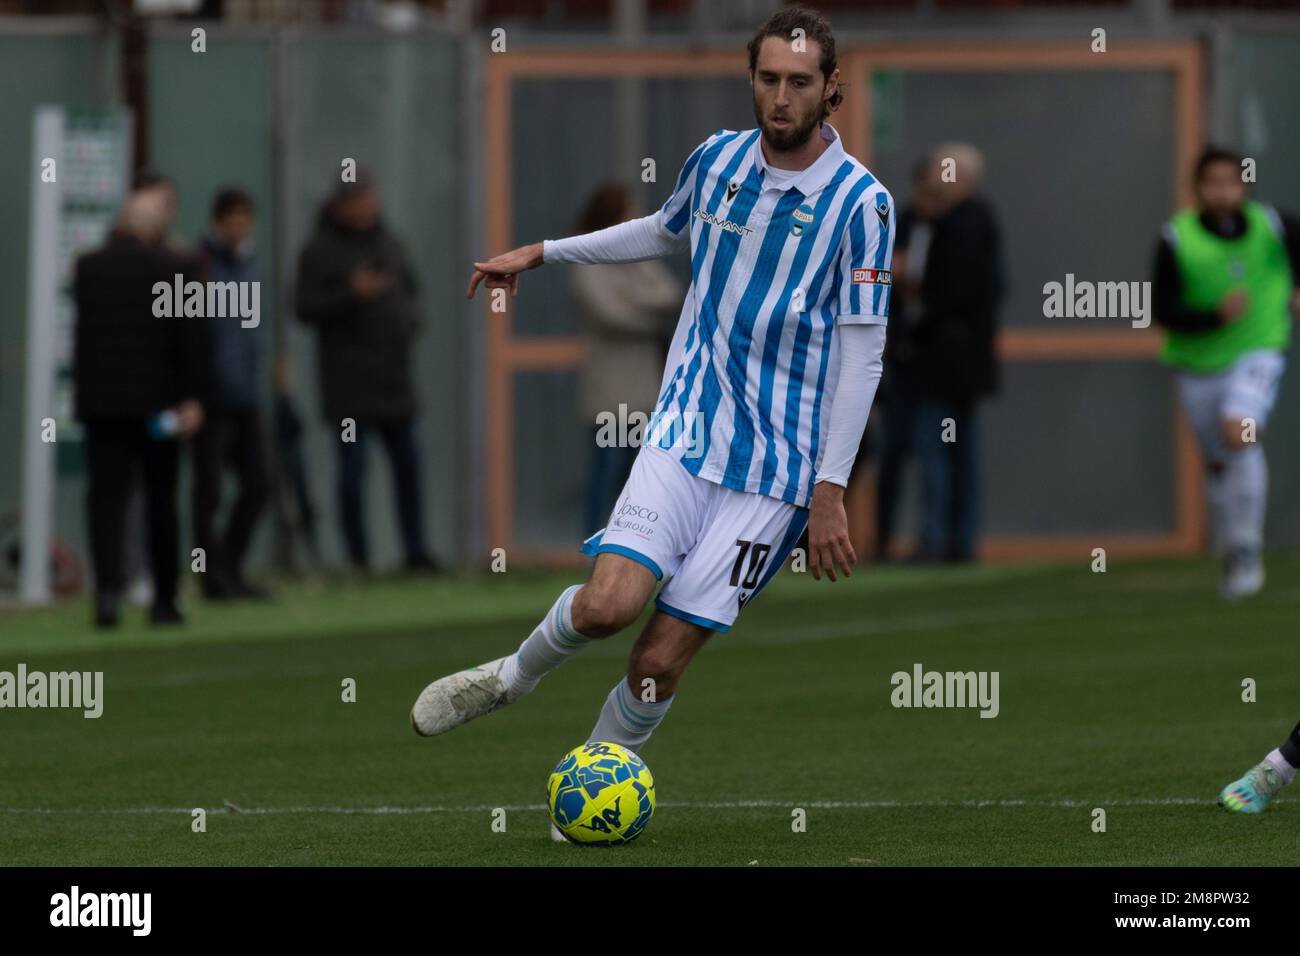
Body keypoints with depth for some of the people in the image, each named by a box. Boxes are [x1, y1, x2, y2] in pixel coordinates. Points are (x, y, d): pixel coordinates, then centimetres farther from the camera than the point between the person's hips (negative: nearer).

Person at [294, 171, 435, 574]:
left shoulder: (388, 244, 14)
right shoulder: (320, 251, -4)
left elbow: (411, 291, 24)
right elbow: (306, 307, -10)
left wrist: (410, 319, 3)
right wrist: (351, 294, -22)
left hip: (394, 376, 6)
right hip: (349, 381, -6)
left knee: (407, 464, 6)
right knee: (353, 467, -5)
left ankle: (415, 552, 13)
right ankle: (358, 557, 1)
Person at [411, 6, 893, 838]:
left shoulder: (860, 203, -8)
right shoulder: (718, 160, 5)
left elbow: (861, 355, -7)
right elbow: (666, 231, 29)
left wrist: (830, 489, -11)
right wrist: (542, 254, 30)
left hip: (775, 470, -3)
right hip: (686, 432, 3)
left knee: (662, 661, -5)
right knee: (606, 604, -19)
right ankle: (514, 676, 12)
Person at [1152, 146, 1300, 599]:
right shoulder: (1177, 239, -13)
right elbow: (1162, 310, -15)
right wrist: (1216, 316, -28)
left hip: (1257, 353, -1)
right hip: (1198, 363, 1)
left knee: (1239, 433, -26)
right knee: (1218, 461, 11)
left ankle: (1247, 549, -17)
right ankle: (1232, 558, 34)